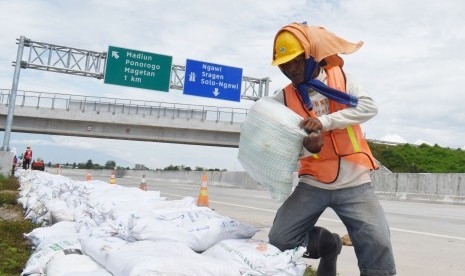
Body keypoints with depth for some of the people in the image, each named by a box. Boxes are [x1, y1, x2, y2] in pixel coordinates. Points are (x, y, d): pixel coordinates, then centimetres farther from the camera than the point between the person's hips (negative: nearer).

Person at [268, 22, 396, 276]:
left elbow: (369, 107, -11)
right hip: (312, 184, 2)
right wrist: (305, 146, -24)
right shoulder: (283, 98, 2)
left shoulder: (339, 77, 3)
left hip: (353, 183, -1)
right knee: (279, 240, -4)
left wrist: (324, 121, -23)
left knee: (378, 246, -15)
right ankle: (326, 244, 22)